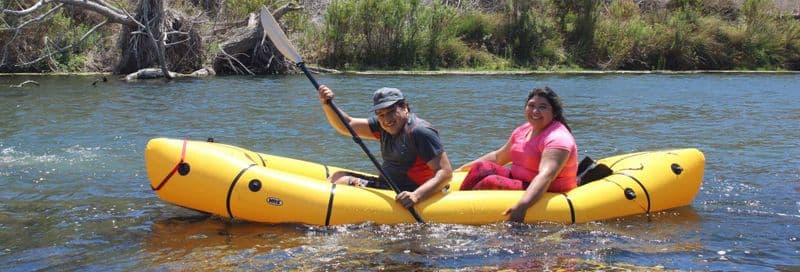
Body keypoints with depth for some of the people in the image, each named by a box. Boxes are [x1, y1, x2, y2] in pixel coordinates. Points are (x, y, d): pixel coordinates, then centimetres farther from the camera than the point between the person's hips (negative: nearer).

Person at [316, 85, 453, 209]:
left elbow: (446, 172, -23)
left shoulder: (419, 131, -18)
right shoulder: (385, 126, 9)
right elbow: (346, 126, 10)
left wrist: (416, 196, -35)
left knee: (342, 182, -13)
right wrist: (327, 104, -8)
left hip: (401, 196, -10)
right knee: (338, 176, 12)